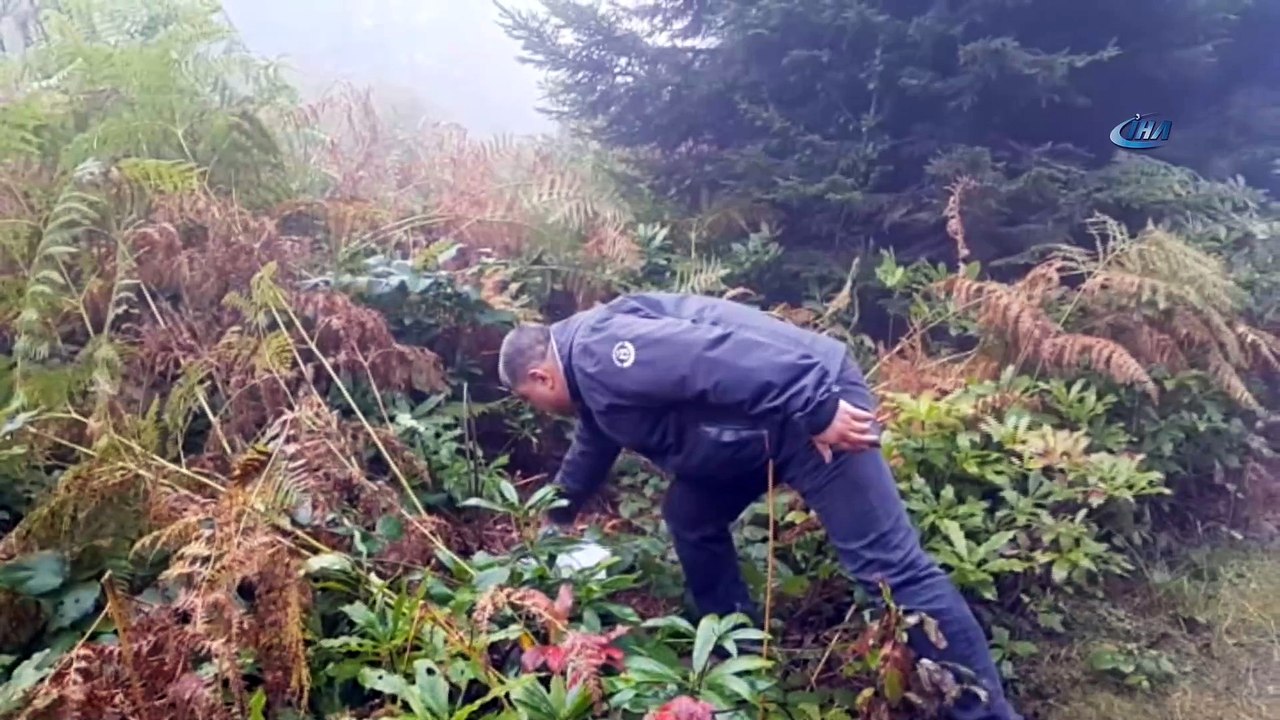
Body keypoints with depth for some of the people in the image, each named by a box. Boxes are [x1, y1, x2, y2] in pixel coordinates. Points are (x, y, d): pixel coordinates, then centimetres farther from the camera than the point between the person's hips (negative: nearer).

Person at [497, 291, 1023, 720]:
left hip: (810, 405, -11)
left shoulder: (599, 351, -15)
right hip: (763, 424, 11)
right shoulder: (592, 381, 19)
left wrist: (818, 410, -29)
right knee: (689, 519, 17)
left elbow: (709, 358, -27)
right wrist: (554, 519, 51)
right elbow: (587, 458, 38)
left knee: (889, 564, -10)